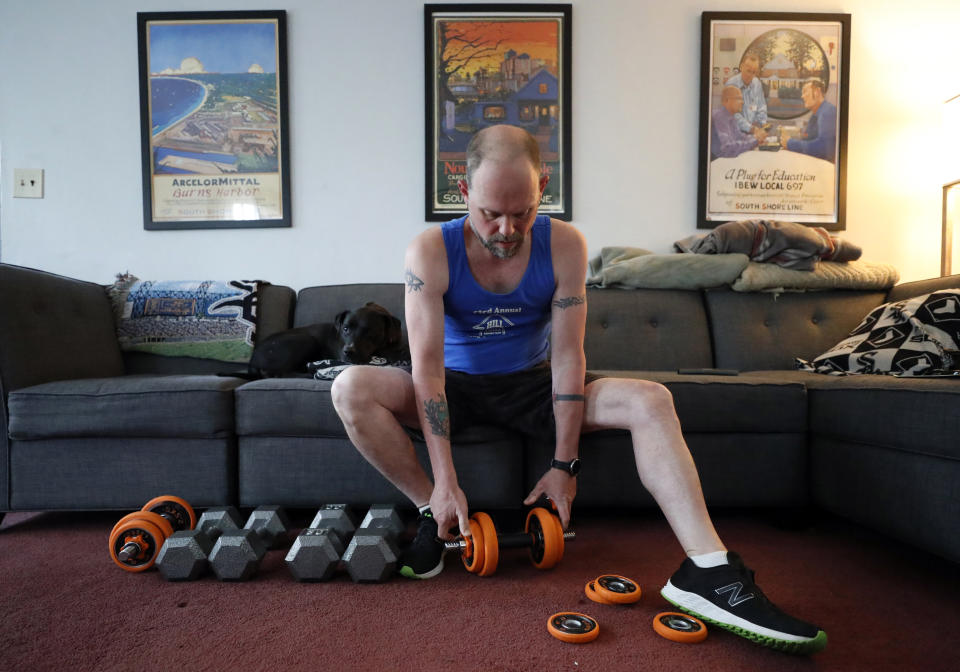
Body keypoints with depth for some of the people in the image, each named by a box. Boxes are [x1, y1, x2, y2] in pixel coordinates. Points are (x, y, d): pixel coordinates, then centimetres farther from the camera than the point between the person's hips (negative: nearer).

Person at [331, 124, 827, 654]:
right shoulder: (431, 251, -18)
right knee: (351, 389, -27)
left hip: (531, 385, 1)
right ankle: (433, 513, -12)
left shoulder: (563, 246, -14)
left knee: (650, 401, -22)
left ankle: (707, 570, -25)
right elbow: (427, 366, -22)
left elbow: (567, 356, -14)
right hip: (458, 388, 0)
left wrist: (564, 465, -17)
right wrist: (444, 483, -26)